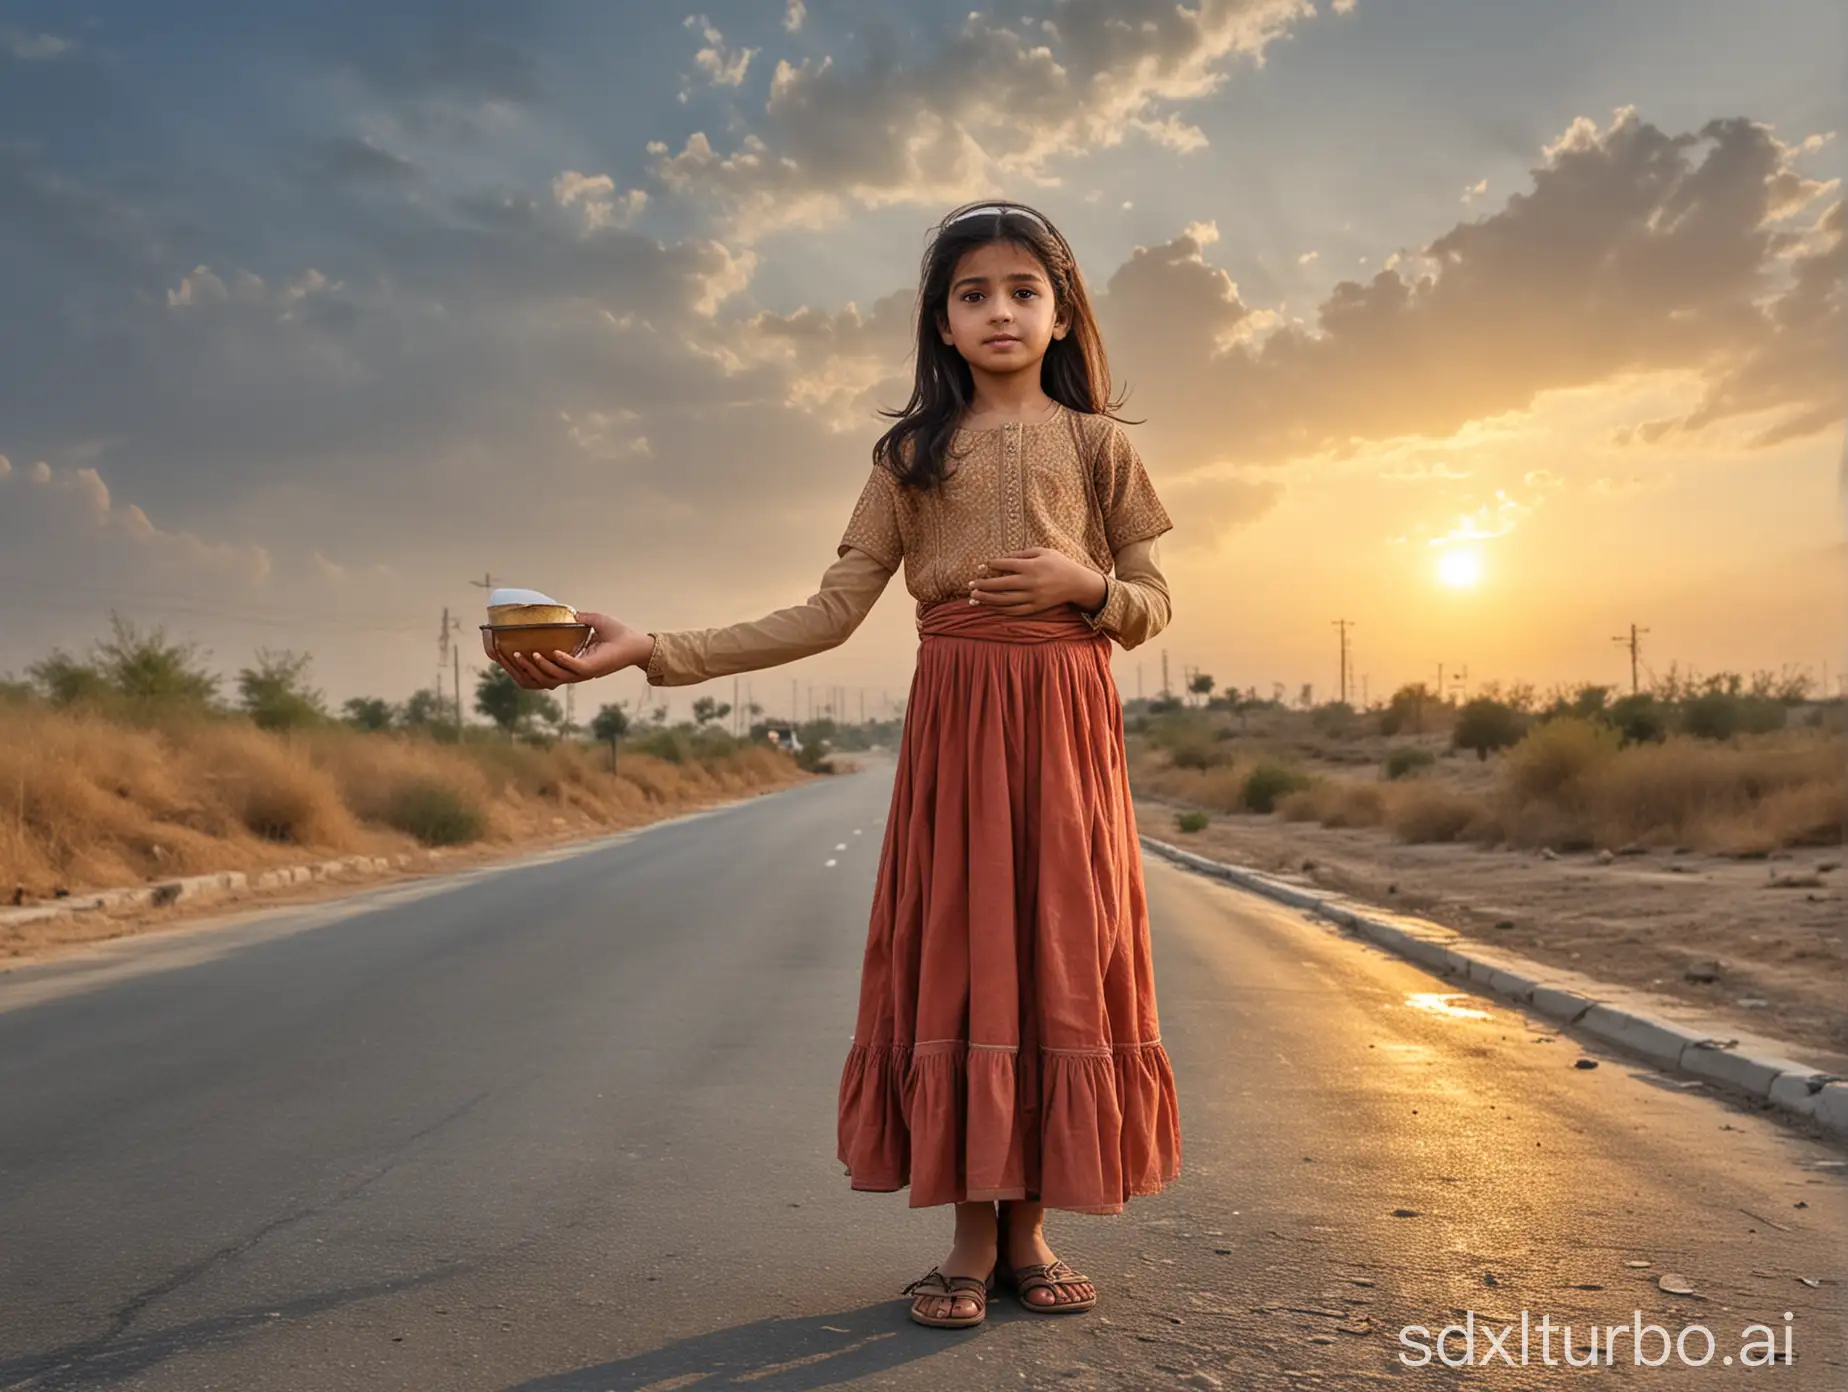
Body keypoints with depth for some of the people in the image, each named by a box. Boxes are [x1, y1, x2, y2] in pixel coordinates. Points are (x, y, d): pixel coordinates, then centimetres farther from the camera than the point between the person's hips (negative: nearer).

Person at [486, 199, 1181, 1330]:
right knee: (955, 959, -1)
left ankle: (1029, 1226, 15)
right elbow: (829, 615, 1)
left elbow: (1154, 607, 11)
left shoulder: (1096, 445, 8)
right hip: (954, 715, 0)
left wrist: (1087, 584, -12)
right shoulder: (914, 455, 8)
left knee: (1058, 956, 1)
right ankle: (973, 1236, 10)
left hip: (1065, 718, 0)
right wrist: (649, 652, -8)